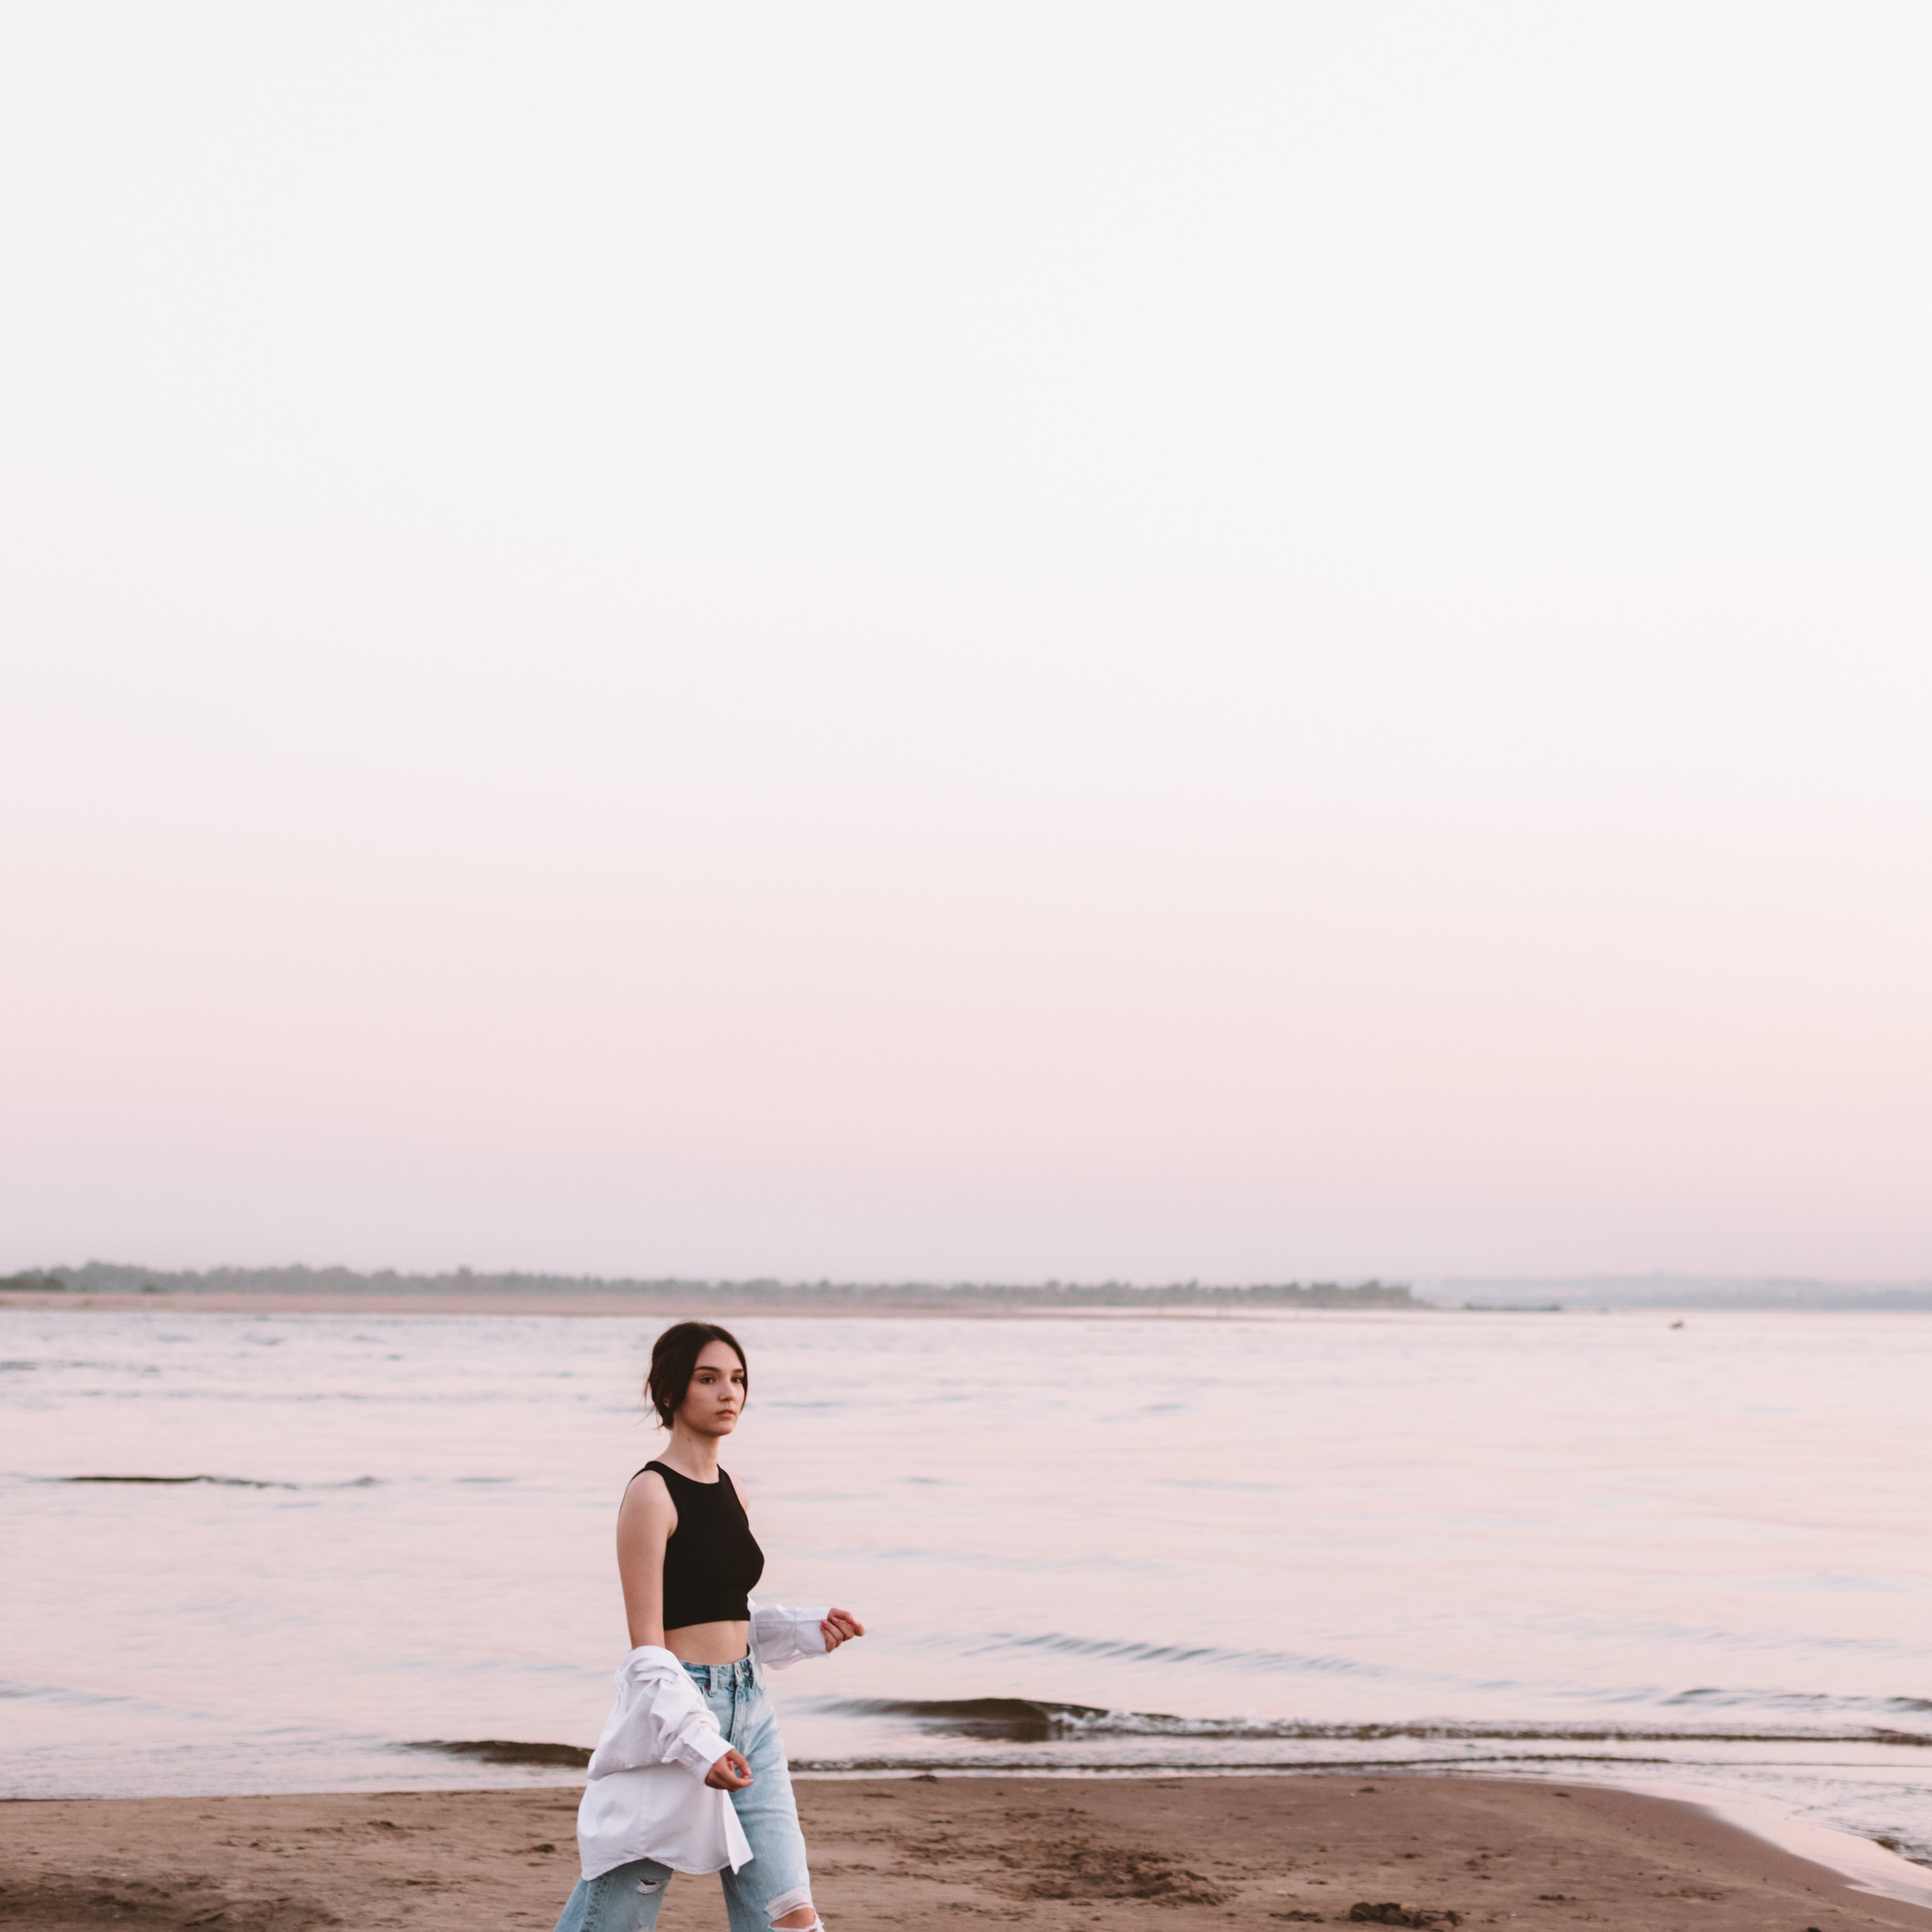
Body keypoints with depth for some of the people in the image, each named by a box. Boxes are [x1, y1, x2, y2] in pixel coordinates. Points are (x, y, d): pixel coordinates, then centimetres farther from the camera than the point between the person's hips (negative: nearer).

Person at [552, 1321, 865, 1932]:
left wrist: (810, 1631, 5)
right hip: (671, 1718, -7)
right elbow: (648, 1645, -15)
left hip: (748, 1715, 7)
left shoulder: (728, 1490, 12)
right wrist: (696, 1742, -24)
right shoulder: (651, 1495, -12)